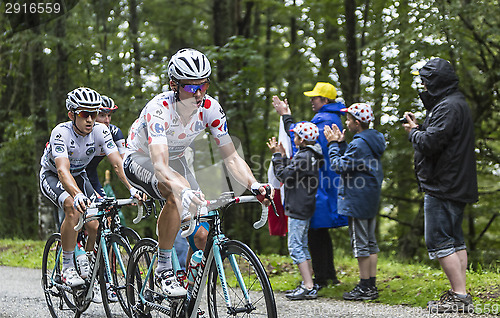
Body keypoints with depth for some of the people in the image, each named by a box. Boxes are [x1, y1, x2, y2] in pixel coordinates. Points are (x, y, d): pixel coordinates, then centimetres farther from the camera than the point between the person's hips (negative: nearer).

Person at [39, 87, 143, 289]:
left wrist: (132, 188, -46)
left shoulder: (100, 131, -22)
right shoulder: (61, 133, -34)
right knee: (73, 209, -34)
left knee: (95, 227, -14)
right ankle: (67, 269, -22)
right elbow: (62, 170, -47)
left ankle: (87, 266, 14)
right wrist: (77, 195, -64)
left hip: (79, 175, 4)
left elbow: (118, 163, -29)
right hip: (52, 176, -4)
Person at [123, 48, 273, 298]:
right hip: (140, 160, -5)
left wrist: (254, 186, -35)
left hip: (175, 160, 5)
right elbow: (160, 167, -47)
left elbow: (231, 157, -17)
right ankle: (163, 269, -22)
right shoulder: (159, 109, -35)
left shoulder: (210, 108, -21)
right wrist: (184, 190, -66)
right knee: (178, 194, -37)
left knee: (200, 236, -9)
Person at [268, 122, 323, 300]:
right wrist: (282, 156, 18)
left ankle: (308, 287, -14)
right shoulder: (312, 156, 14)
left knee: (295, 247, -10)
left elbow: (283, 175, -17)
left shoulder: (303, 157, -17)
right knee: (302, 246, 15)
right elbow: (291, 172, 18)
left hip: (298, 209, -10)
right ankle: (307, 285, 18)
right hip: (305, 208, 10)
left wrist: (277, 156, -7)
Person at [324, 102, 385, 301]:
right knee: (370, 242, 12)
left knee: (360, 243, -5)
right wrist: (340, 143, 12)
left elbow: (340, 166, -16)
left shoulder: (359, 144, -19)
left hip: (357, 200, -10)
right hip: (371, 200, 10)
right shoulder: (374, 141, 12)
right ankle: (371, 285, 16)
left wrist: (333, 145, -7)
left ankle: (365, 288, -2)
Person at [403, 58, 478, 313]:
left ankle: (460, 296, -11)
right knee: (455, 239, 13)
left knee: (439, 241, -9)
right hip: (456, 185, 11)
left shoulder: (448, 106, -16)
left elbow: (430, 143, -24)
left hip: (442, 187, -11)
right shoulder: (457, 103, 18)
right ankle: (460, 294, 16)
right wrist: (419, 126, 9)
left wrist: (413, 132, -6)